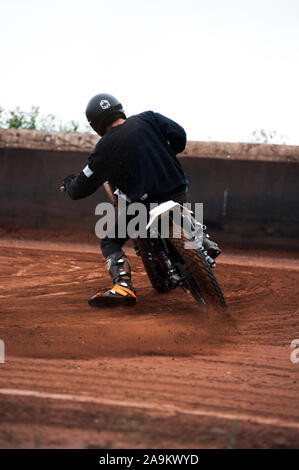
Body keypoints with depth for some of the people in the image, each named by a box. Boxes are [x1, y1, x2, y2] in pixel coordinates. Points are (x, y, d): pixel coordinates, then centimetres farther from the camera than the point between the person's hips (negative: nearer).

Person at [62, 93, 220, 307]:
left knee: (109, 243, 8)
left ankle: (123, 286, -15)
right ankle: (205, 243, 27)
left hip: (145, 204, -5)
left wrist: (69, 183, 25)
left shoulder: (105, 148, -3)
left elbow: (80, 189, 0)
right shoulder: (148, 119, 3)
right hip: (179, 191, 5)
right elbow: (179, 135, 0)